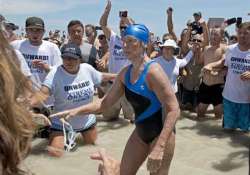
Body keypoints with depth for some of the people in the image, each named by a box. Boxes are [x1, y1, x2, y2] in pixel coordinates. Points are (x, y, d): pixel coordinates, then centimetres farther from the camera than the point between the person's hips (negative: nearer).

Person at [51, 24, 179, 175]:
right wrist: (77, 111, -6)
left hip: (162, 133, -7)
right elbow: (106, 102, 6)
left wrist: (160, 147, -31)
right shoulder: (125, 73, 1)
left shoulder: (153, 71, -22)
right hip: (141, 131, 7)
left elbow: (174, 110, -26)